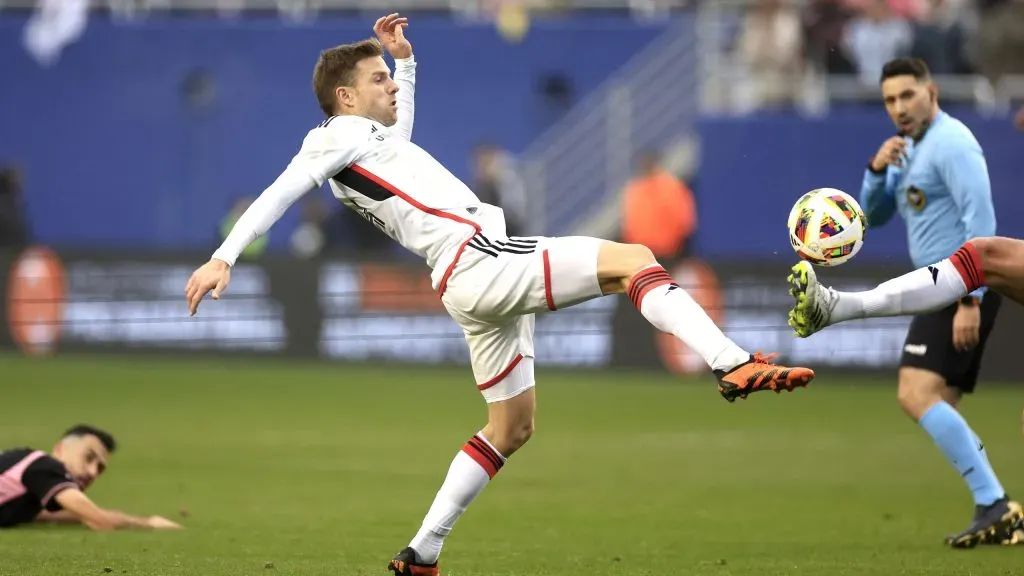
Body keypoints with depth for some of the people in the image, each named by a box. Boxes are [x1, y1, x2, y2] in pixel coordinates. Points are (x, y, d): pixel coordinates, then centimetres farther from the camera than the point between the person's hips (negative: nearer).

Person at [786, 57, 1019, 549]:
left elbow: (981, 218, -19)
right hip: (945, 289, 10)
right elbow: (873, 216, 20)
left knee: (917, 394, -21)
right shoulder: (911, 150, 20)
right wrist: (878, 170, 0)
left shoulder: (950, 143, -11)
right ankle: (996, 511, 8)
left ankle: (993, 505, -25)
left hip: (963, 287, -10)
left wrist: (971, 299, -25)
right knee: (938, 412, 9)